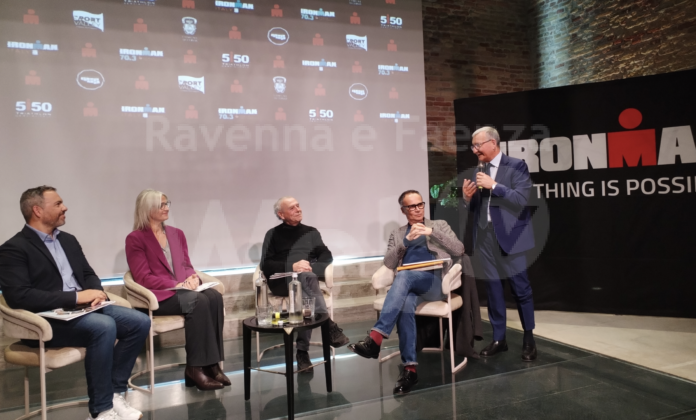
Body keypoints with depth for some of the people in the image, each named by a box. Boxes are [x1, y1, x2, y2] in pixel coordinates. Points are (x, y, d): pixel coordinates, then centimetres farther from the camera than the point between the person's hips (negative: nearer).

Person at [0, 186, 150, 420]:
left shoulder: (68, 240, 16)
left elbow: (88, 274, 19)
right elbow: (19, 296, -19)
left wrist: (96, 292, -5)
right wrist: (76, 296, -21)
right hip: (46, 320, -7)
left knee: (140, 322, -12)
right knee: (104, 326, -34)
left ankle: (115, 392, -3)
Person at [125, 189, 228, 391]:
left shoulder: (177, 234, 19)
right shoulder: (135, 239, -1)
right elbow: (143, 278, -8)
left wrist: (193, 277, -8)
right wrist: (176, 285, -19)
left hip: (184, 289, 6)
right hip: (157, 295, -5)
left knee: (215, 297, -26)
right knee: (199, 301, -33)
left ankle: (212, 363, -22)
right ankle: (195, 367, -23)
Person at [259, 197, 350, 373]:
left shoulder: (311, 232, 23)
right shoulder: (273, 234, 15)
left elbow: (327, 256, 13)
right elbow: (266, 265, 2)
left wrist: (311, 266, -9)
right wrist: (292, 266, -14)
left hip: (307, 278, 2)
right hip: (282, 282, -2)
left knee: (307, 298, -37)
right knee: (307, 276, -38)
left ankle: (302, 351, -38)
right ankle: (329, 325, -44)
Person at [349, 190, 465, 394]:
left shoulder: (439, 225, 21)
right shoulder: (397, 234, 25)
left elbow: (459, 250, 5)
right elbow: (388, 263, 10)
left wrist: (432, 232, -6)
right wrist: (406, 240, -4)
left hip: (435, 283, -2)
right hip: (409, 284, 2)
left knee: (403, 276, -36)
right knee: (405, 303, -37)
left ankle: (376, 338, -45)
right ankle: (409, 368, -32)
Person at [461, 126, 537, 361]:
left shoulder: (516, 166, -2)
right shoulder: (478, 173, 11)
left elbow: (521, 199, -14)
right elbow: (470, 211, 11)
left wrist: (494, 186, -19)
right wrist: (467, 197, -9)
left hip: (509, 237, -4)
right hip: (484, 239, 5)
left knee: (521, 290, 4)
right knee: (493, 290, 10)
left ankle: (529, 339, 21)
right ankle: (498, 339, 22)